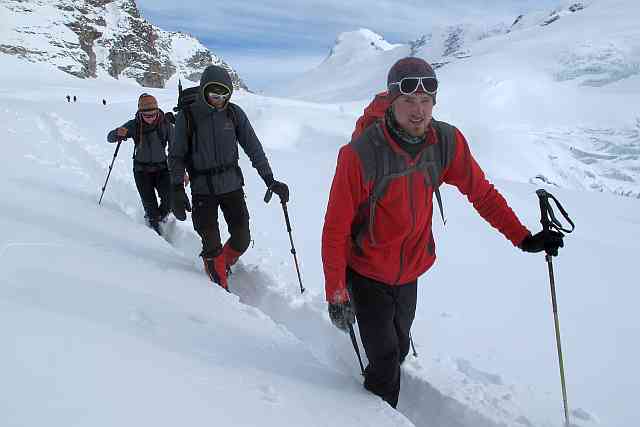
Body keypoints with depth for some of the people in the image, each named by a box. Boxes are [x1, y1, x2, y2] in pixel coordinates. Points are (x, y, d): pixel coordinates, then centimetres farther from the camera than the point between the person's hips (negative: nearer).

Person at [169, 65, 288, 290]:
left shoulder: (234, 113, -1)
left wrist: (270, 180, -2)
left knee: (242, 239, 5)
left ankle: (222, 265, 36)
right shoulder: (187, 116, -7)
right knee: (211, 244, -1)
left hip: (232, 185, 2)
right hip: (202, 189, -2)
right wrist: (177, 190, -9)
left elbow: (253, 147, 2)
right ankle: (220, 285, 19)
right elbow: (176, 155, 0)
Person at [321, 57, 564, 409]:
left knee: (399, 350, 22)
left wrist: (523, 238, -4)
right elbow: (335, 229, -21)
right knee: (385, 359, -4)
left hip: (410, 271, 5)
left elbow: (480, 191, 0)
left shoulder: (447, 141, -14)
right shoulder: (360, 154, -28)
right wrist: (336, 294, -20)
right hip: (367, 274, -4)